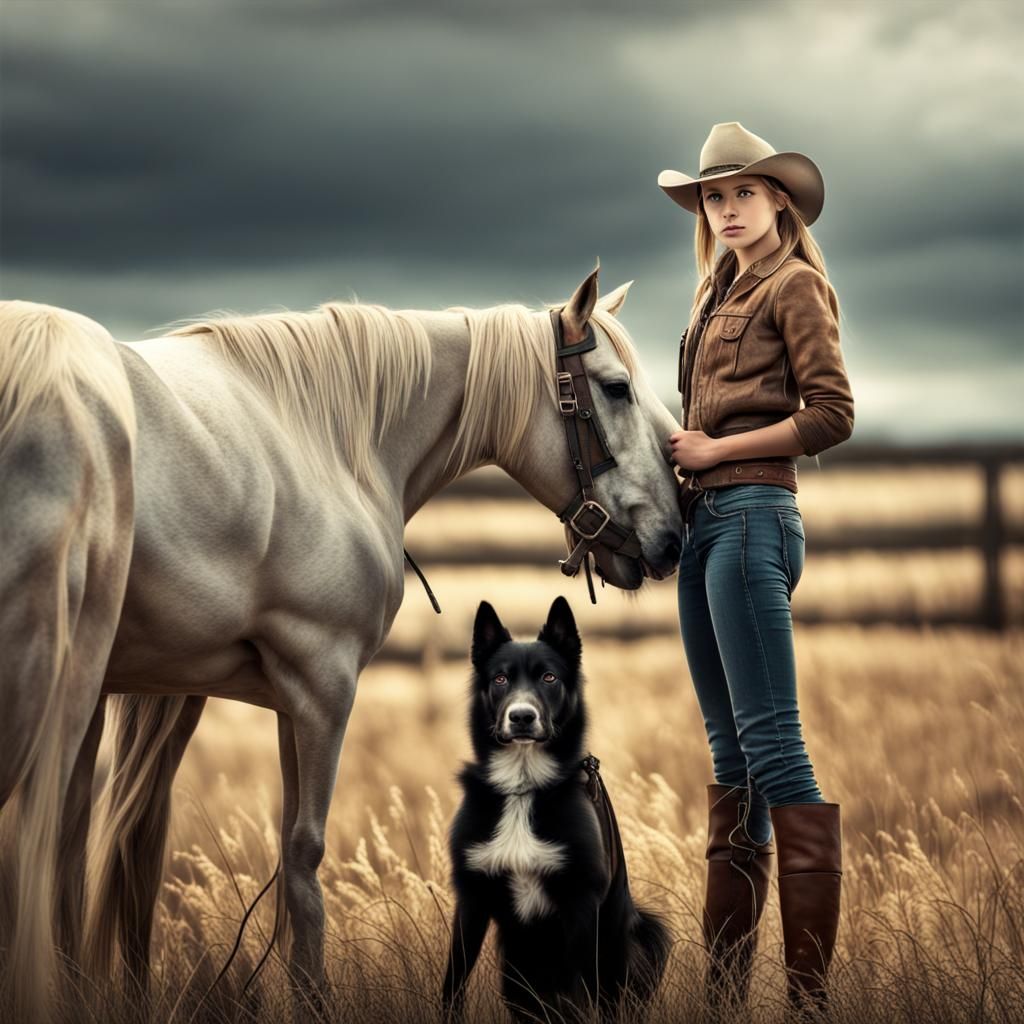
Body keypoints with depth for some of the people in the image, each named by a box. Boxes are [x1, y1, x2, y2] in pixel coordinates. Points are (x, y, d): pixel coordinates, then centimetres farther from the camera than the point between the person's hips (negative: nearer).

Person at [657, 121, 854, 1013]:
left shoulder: (796, 286, -2)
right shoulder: (719, 295, 22)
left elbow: (833, 414, -11)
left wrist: (716, 449, -11)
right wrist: (679, 456, 3)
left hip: (752, 512, -9)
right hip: (702, 517, 9)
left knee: (770, 741, -13)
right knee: (730, 749, 8)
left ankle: (811, 988, -14)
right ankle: (725, 982, 11)